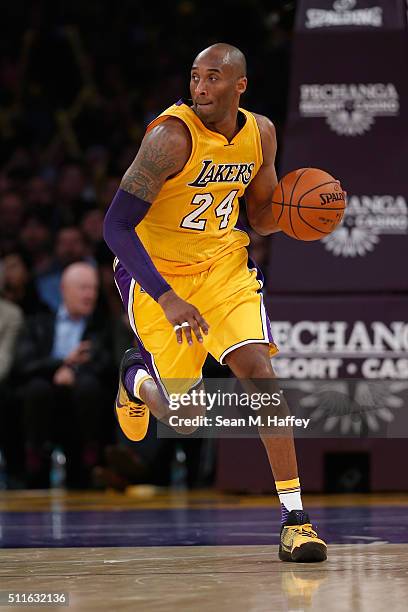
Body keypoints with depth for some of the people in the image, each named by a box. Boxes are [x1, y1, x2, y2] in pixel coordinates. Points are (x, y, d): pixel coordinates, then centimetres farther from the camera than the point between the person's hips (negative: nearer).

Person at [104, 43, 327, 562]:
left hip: (222, 264, 4)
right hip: (155, 272, -4)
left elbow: (261, 218, 11)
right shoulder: (172, 136, -24)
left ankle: (294, 517, -14)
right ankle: (137, 378, 37)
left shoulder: (260, 133, -4)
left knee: (258, 368, -17)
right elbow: (116, 227, -24)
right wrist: (166, 299, -33)